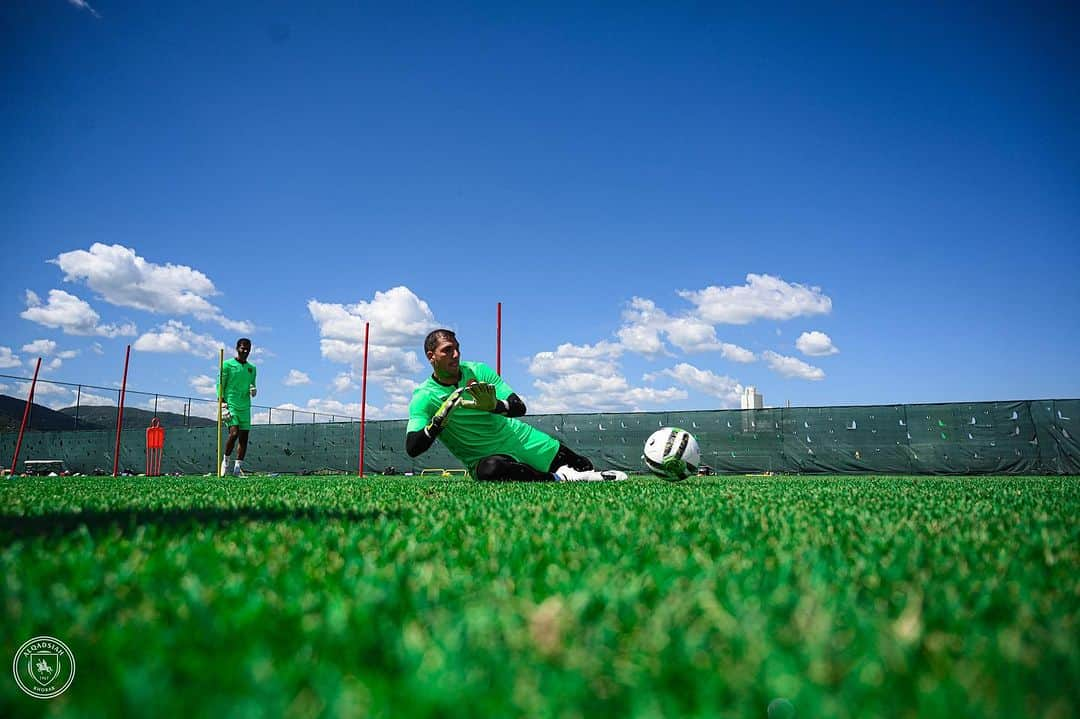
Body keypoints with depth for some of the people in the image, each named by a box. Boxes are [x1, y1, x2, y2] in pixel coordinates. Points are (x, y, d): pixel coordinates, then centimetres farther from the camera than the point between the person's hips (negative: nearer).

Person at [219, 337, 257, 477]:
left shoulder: (252, 368, 15)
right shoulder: (227, 364, 1)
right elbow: (220, 385, -2)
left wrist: (253, 390, 0)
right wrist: (222, 404, -11)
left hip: (245, 407, 5)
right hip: (230, 404, -5)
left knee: (244, 436, 0)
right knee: (234, 433, -17)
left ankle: (238, 468, 6)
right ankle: (225, 461, 5)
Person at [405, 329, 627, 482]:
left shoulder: (479, 371, -2)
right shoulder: (423, 398, -9)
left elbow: (519, 408, -7)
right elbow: (412, 448, -20)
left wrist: (494, 406, -30)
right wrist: (441, 417, -34)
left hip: (521, 438, 3)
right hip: (485, 457, -3)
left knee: (584, 468, -3)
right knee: (490, 470, -43)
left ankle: (596, 476, 34)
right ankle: (558, 479, -26)